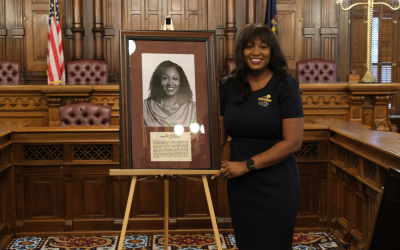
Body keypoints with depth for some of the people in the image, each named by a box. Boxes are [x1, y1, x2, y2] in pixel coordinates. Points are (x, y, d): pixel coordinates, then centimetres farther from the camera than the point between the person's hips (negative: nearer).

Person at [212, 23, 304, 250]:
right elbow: (219, 135, 9)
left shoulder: (285, 87, -9)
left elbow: (293, 142, -14)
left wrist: (247, 165, -18)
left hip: (275, 184, -4)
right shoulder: (230, 88, 4)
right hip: (239, 184, 4)